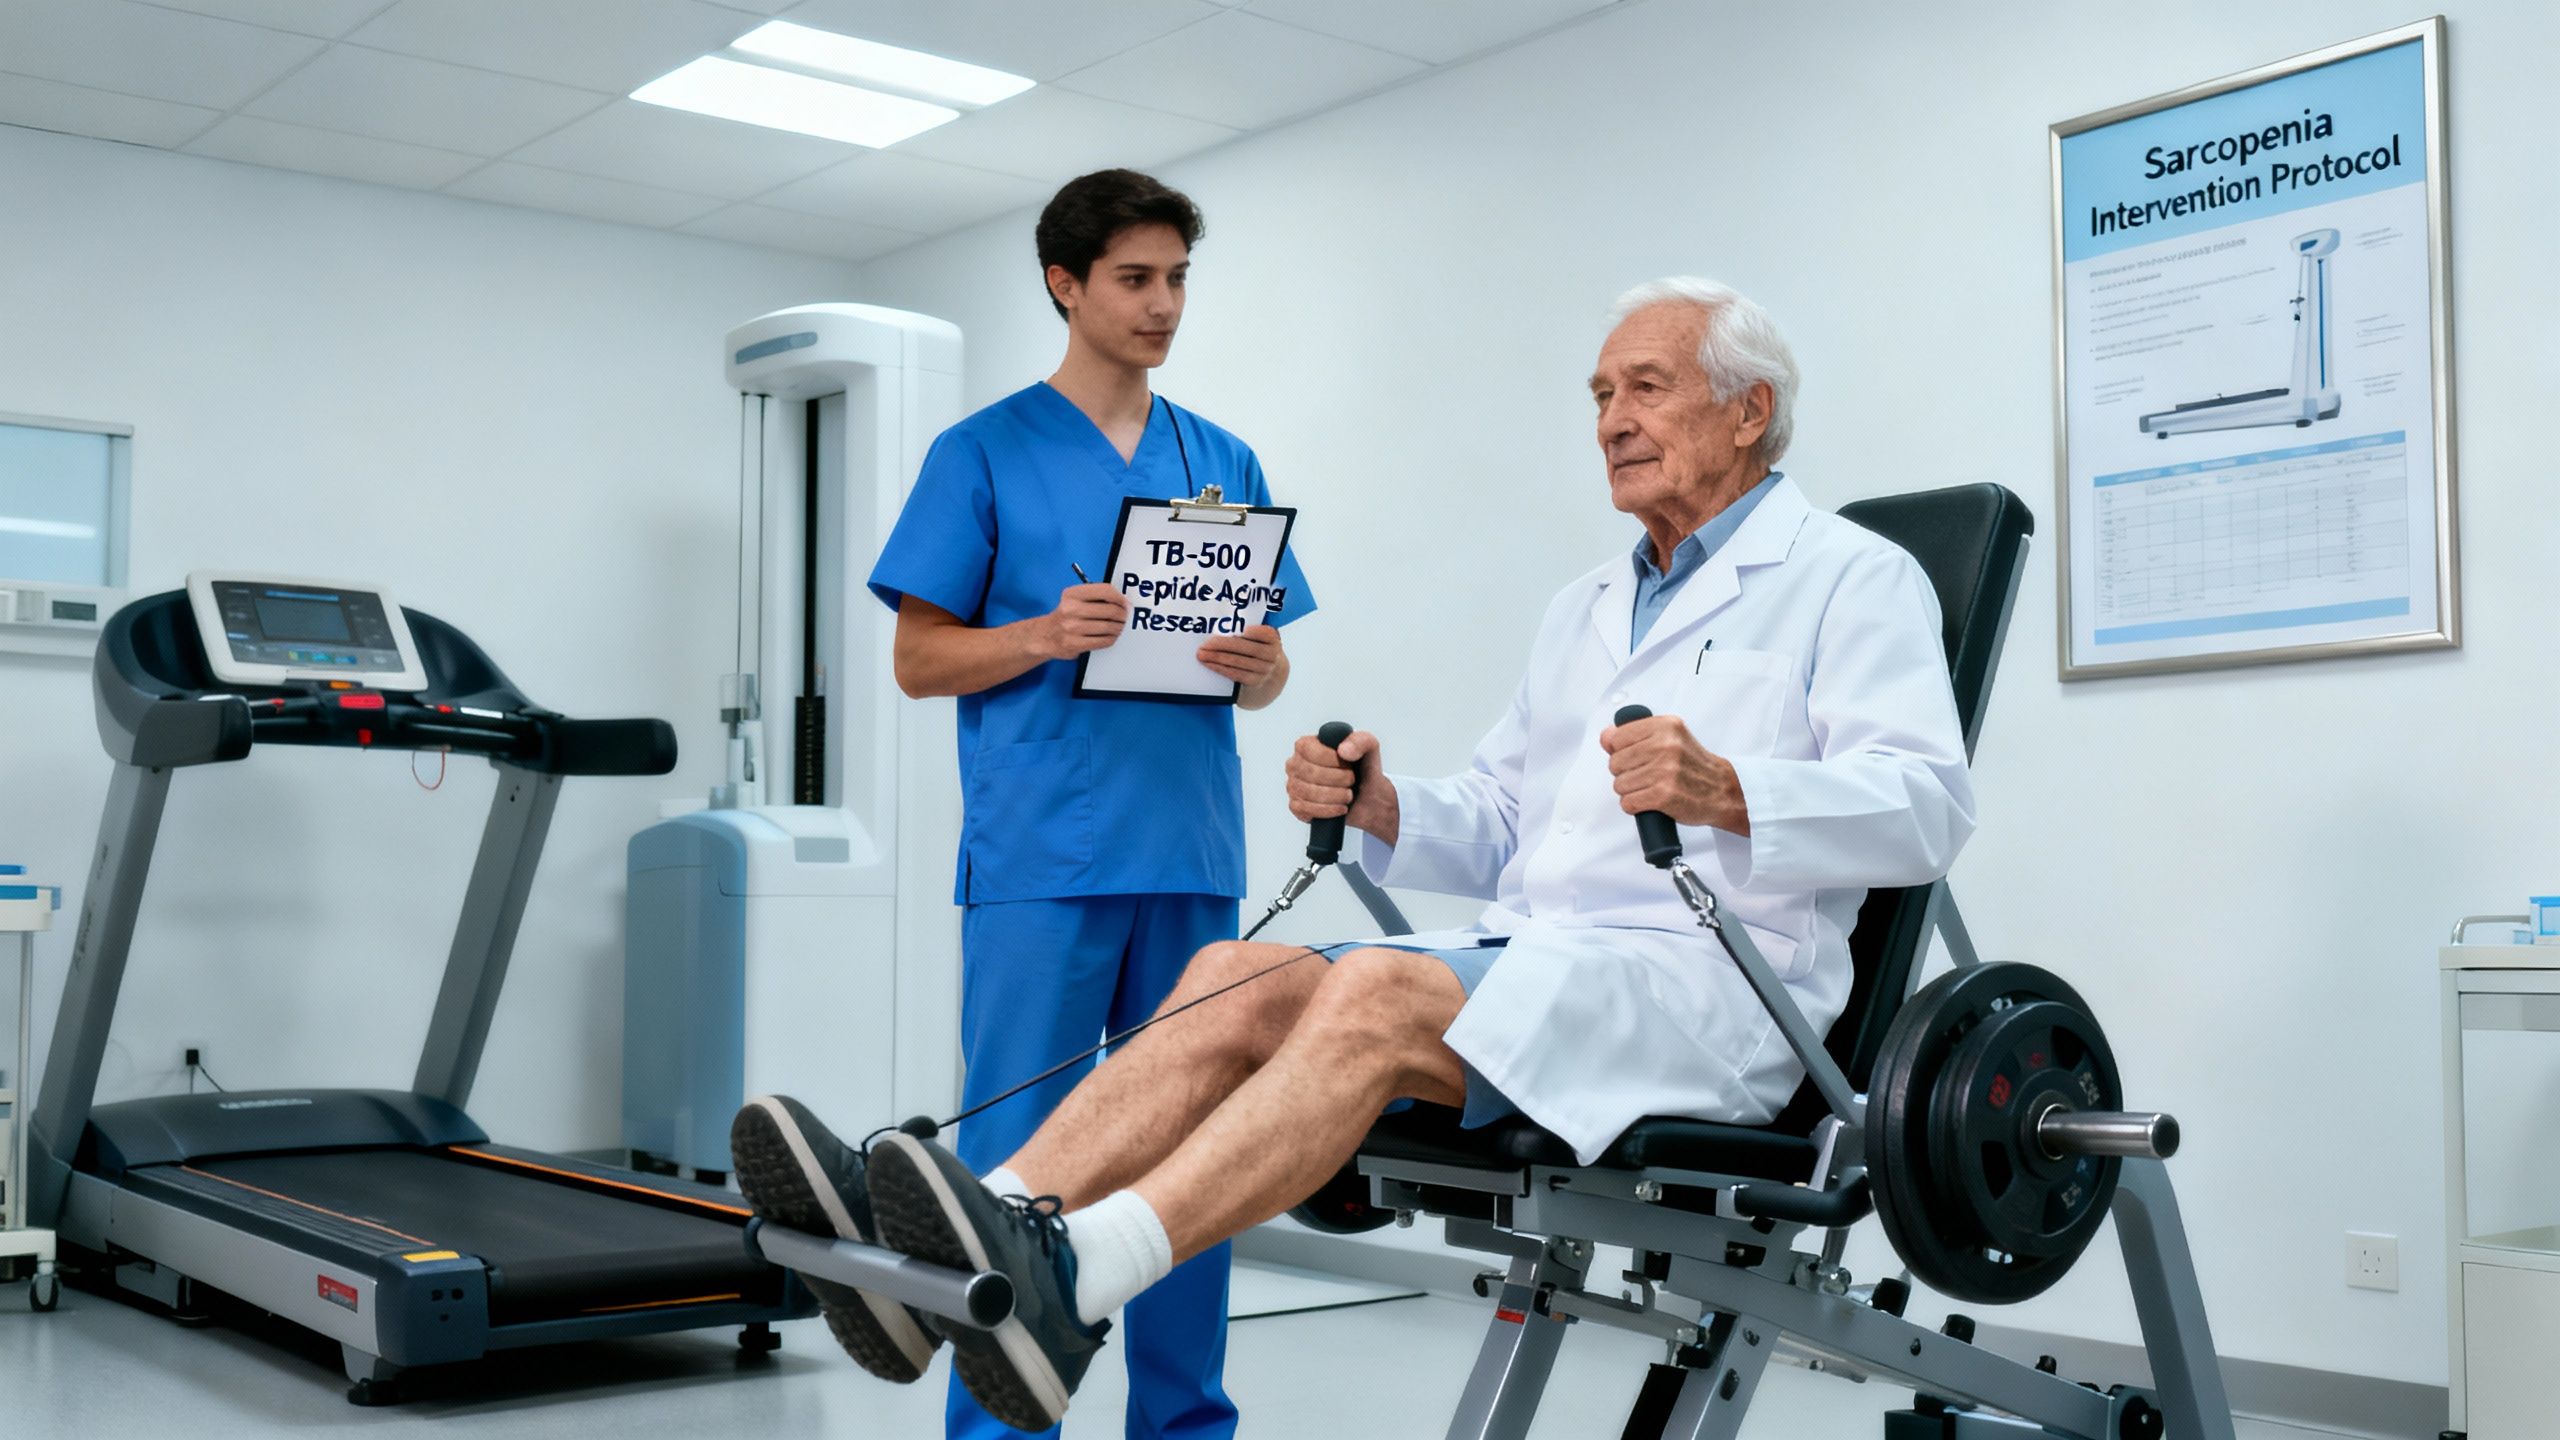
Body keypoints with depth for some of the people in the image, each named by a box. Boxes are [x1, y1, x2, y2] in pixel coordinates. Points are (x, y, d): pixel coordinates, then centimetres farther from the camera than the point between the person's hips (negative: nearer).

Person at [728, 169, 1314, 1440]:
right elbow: (919, 659, 1)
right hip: (1041, 860, -4)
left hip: (1195, 861, 4)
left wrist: (1258, 668, -7)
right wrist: (1047, 635, -16)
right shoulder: (983, 453, 3)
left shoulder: (1223, 464, 15)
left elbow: (1265, 666, 17)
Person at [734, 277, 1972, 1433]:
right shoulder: (1587, 606, 27)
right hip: (1529, 953, 7)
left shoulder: (1854, 579, 4)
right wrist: (1383, 811, 3)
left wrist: (1729, 793, -30)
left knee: (1379, 989, -33)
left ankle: (1069, 1279, -47)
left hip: (1708, 981, -7)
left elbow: (1926, 801, -12)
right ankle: (995, 1226, -33)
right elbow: (1497, 823, 25)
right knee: (1240, 978, -17)